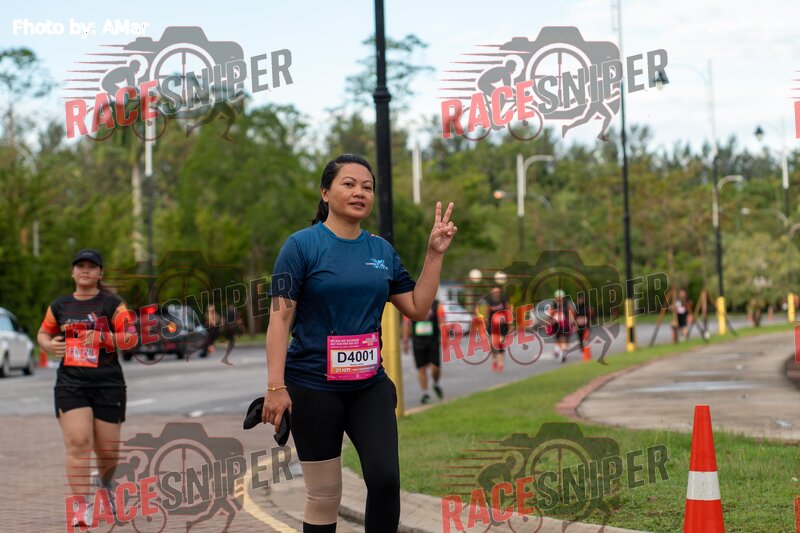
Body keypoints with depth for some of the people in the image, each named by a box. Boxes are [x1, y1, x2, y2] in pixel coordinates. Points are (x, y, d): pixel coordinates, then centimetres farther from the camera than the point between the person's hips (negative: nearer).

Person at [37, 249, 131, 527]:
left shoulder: (112, 304, 2)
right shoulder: (59, 306, 12)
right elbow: (43, 334, 25)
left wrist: (103, 337, -21)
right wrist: (49, 344, 2)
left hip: (108, 384, -1)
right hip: (70, 384, 1)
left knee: (108, 450, 6)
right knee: (78, 443, -16)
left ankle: (106, 483, 41)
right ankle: (84, 506, -15)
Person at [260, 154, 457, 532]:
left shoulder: (382, 250, 6)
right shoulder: (302, 245, -8)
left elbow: (417, 308, 11)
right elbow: (280, 318, -11)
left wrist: (435, 254, 2)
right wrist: (275, 387, -18)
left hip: (370, 385, 4)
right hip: (313, 387, -4)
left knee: (385, 479, -8)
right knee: (324, 497, 4)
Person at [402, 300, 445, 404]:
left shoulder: (436, 305, 1)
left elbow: (442, 322, -2)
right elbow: (406, 324, 5)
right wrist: (405, 341, 1)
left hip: (433, 341, -1)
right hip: (418, 342, 1)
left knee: (435, 368, -5)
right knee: (421, 368, 0)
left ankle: (436, 385, 25)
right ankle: (425, 393, 10)